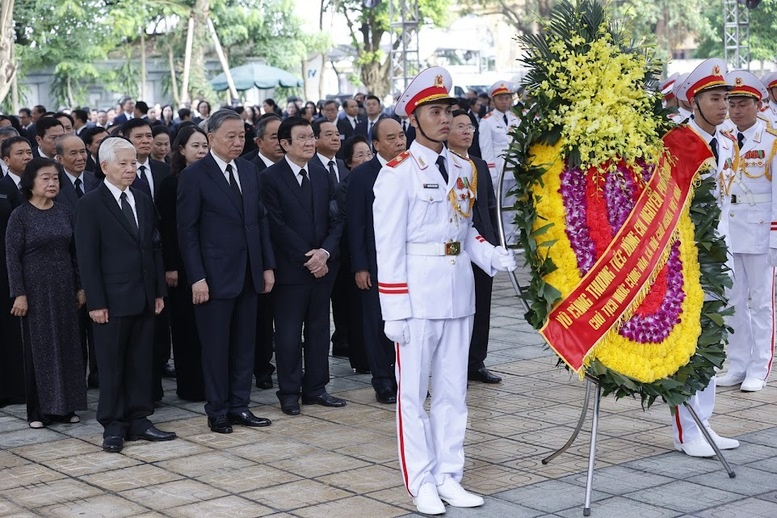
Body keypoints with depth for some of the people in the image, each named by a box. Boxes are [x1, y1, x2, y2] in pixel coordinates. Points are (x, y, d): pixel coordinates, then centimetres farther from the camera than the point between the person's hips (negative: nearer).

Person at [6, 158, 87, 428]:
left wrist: (80, 287, 7)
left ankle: (65, 406, 15)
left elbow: (74, 252, 10)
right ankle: (39, 410, 10)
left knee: (67, 344, 6)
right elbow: (12, 257, -8)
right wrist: (19, 294, -12)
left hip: (64, 289, 4)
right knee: (39, 347, 2)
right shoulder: (20, 216, -6)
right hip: (36, 290, -4)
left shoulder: (65, 213, 6)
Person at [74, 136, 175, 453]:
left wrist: (159, 292, 9)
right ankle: (113, 427, 11)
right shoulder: (91, 204, -6)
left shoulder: (143, 202, 12)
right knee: (112, 365, 3)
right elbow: (87, 257, -9)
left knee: (141, 362, 9)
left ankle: (138, 420, 18)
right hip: (113, 300, -5)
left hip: (144, 298, 6)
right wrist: (96, 302, -13)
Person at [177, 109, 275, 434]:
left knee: (245, 343, 10)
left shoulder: (249, 171, 10)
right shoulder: (194, 176, -8)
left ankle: (239, 406, 21)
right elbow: (187, 231, -9)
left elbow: (260, 220, 13)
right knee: (216, 346, 4)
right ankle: (217, 411, 15)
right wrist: (197, 278, -14)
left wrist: (267, 266, 8)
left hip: (249, 274, 6)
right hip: (215, 276, -6)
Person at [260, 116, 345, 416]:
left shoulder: (322, 175, 10)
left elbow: (335, 220, 7)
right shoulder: (270, 178, -6)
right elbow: (277, 226, -10)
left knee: (319, 329, 10)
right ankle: (289, 393, 11)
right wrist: (306, 258, -13)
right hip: (290, 267, -5)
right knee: (289, 332, 2)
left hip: (323, 265, 5)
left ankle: (315, 388, 18)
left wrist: (325, 252, -10)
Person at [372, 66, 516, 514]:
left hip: (459, 292, 6)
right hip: (417, 293, -6)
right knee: (413, 391, 3)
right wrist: (395, 310, -14)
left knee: (453, 390, 12)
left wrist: (494, 256, -2)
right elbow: (389, 247, -10)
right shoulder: (398, 173, -8)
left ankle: (448, 476, 22)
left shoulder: (463, 169, 11)